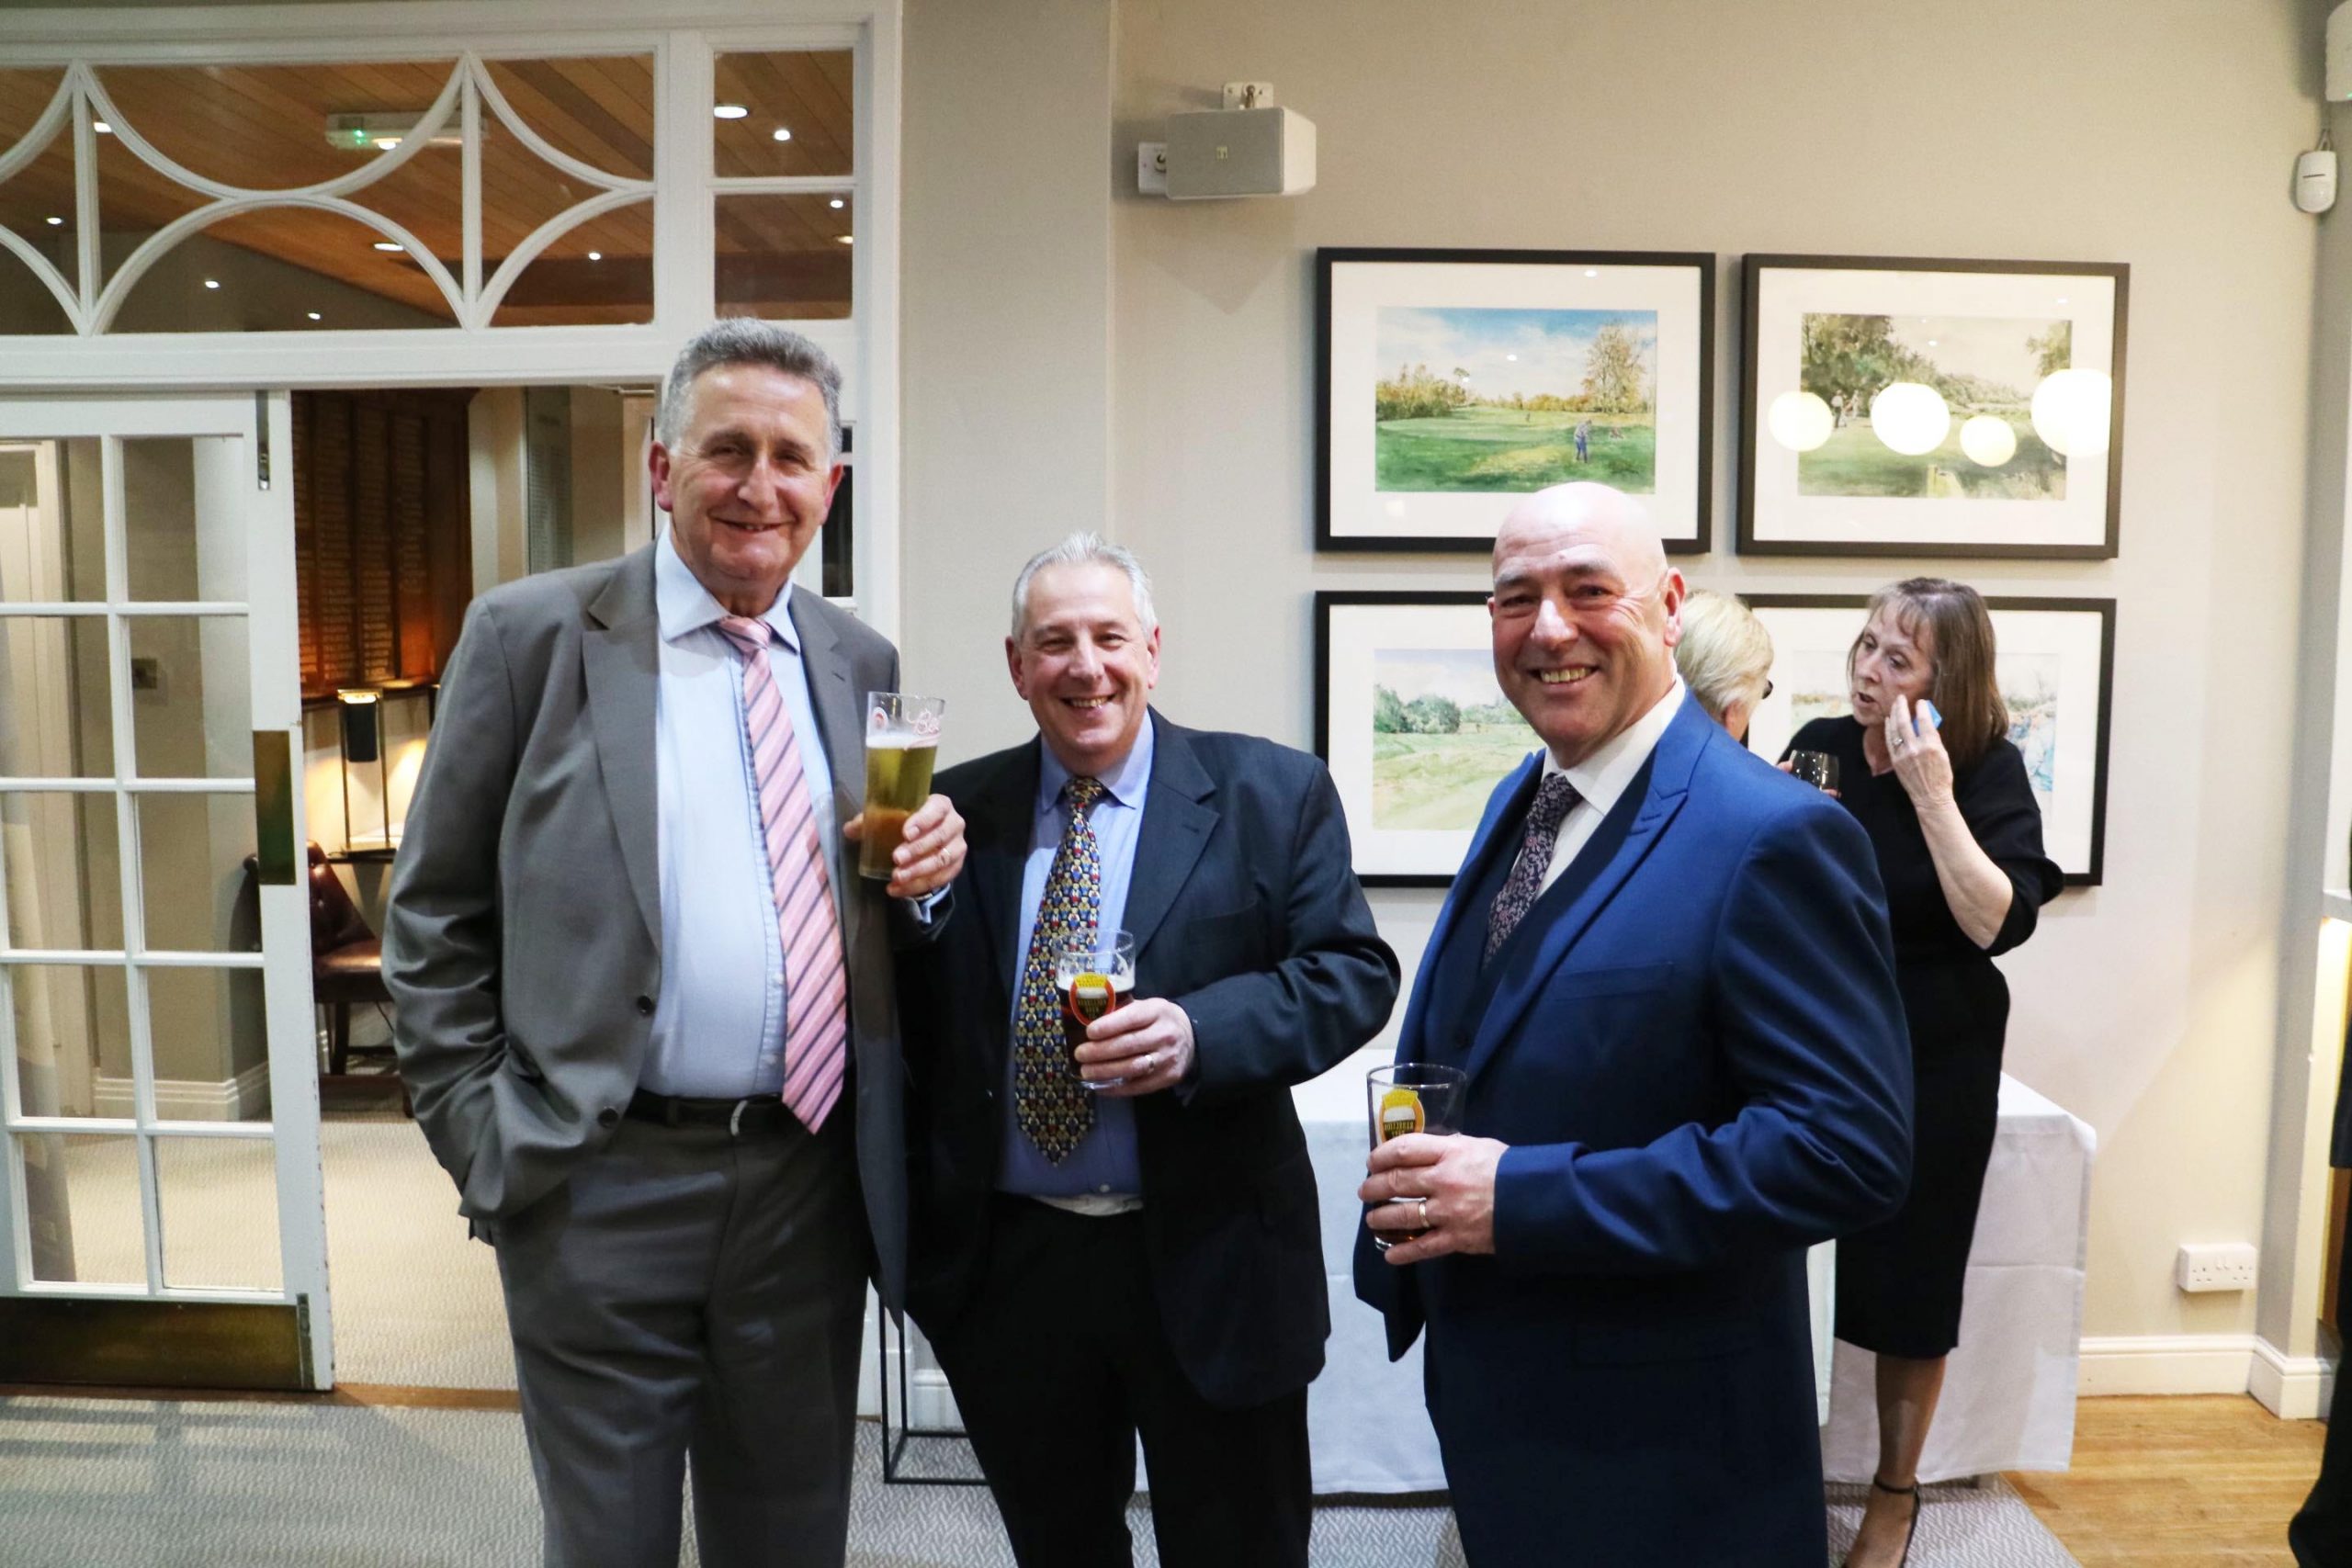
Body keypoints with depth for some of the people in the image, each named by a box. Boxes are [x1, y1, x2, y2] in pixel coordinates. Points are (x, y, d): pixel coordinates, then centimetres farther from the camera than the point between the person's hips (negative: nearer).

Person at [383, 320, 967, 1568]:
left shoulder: (862, 664, 7)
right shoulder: (530, 634, -4)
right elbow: (434, 919, -1)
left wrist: (926, 875, -7)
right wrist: (485, 1144, -6)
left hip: (811, 1177, 3)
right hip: (599, 1182, -3)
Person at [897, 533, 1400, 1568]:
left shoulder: (1272, 794, -3)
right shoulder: (957, 812, 4)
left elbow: (1354, 973, -8)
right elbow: (912, 1022, 7)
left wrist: (1198, 1032, -23)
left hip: (1207, 1263, -2)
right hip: (1000, 1263, 3)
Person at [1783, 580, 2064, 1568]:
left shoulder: (1988, 770, -10)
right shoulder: (1818, 747, -3)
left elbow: (1999, 923, -21)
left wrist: (1932, 794, -26)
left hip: (1933, 1061, -2)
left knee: (1907, 1275, 11)